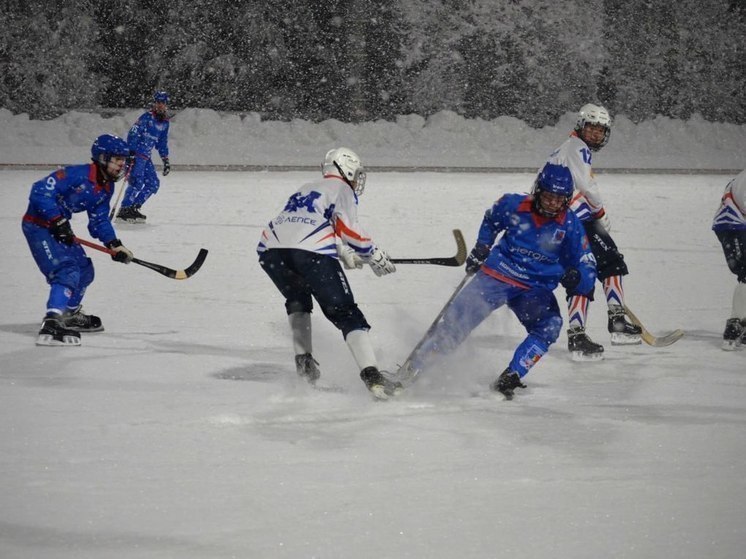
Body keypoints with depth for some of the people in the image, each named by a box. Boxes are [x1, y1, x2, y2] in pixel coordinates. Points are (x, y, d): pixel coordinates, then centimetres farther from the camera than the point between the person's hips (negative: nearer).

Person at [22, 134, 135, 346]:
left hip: (59, 226, 10)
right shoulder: (77, 175, -25)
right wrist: (58, 221, -29)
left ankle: (70, 314, 40)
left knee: (84, 270, 18)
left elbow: (99, 221, 10)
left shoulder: (106, 188, 4)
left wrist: (115, 245, -5)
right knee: (67, 270, -24)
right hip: (38, 224, -10)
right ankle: (51, 324, -36)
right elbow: (40, 191, -28)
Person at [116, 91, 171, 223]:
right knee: (137, 182, -19)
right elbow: (133, 134, -17)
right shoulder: (147, 117, -11)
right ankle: (124, 210, -16)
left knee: (153, 184, 6)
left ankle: (134, 208, 11)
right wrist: (130, 152, -26)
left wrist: (166, 160, 21)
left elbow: (162, 143, 24)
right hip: (135, 154, -9)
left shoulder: (164, 122, 14)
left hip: (146, 157, 9)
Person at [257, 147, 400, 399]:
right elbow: (347, 227, 0)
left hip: (271, 249, 6)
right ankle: (371, 375, -17)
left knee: (297, 299, 33)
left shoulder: (306, 189, 36)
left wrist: (344, 254, 34)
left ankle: (303, 361, 23)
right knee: (345, 312, -3)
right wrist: (374, 255, 8)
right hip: (312, 253, -6)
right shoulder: (342, 189, 14)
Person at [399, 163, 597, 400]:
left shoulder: (570, 225, -8)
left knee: (550, 324, -29)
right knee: (456, 322, -14)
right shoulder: (513, 205, -6)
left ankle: (509, 378, -27)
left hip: (535, 289, 1)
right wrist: (481, 247, 6)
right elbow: (491, 220, 18)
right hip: (497, 275, 0)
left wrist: (576, 277, -28)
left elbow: (587, 268, -6)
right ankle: (412, 367, -1)